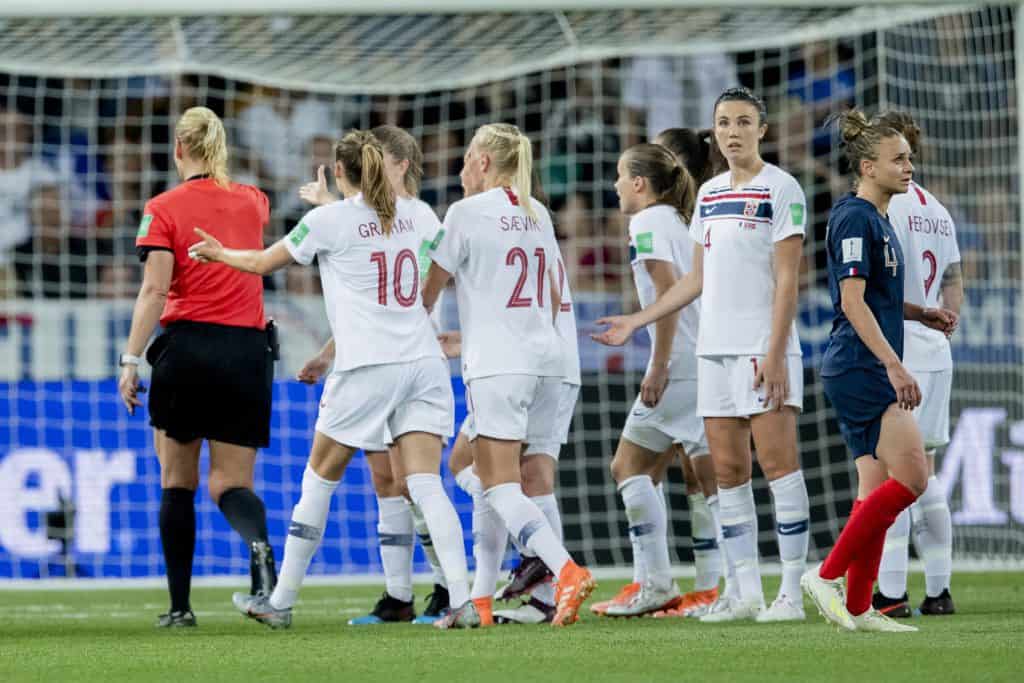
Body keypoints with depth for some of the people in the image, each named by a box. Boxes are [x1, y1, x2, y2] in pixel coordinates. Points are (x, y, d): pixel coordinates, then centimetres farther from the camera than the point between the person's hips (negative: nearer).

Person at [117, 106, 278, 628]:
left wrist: (131, 360, -13)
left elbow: (154, 291, -12)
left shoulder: (164, 209, -3)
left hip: (188, 346, -2)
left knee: (177, 482, 11)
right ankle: (259, 546, -32)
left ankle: (180, 604, 8)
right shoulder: (252, 201, 9)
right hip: (248, 351, 2)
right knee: (230, 484, 3)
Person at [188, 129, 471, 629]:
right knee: (425, 484, -3)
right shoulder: (406, 215, 12)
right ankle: (463, 597, -19)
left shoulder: (329, 219, -2)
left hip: (366, 367, -4)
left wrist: (219, 253, 29)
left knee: (320, 478, 9)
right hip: (423, 359, 4)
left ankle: (281, 601, 15)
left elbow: (263, 263, 11)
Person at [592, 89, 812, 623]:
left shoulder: (780, 189, -4)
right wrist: (635, 322, 21)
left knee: (777, 461, -10)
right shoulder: (709, 194, 17)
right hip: (715, 348, 7)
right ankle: (746, 592, 7)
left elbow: (787, 279, -10)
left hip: (763, 346, -7)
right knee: (728, 471, 4)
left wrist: (775, 352, -17)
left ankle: (791, 592, -10)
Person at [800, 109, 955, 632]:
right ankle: (828, 575, -10)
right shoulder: (855, 219, -13)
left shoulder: (876, 220, 18)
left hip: (868, 373, 10)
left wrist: (923, 314, 16)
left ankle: (857, 608, 7)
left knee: (877, 487, 7)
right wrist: (894, 365, -24)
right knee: (911, 477, -14)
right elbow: (852, 302, -20)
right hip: (860, 369, -10)